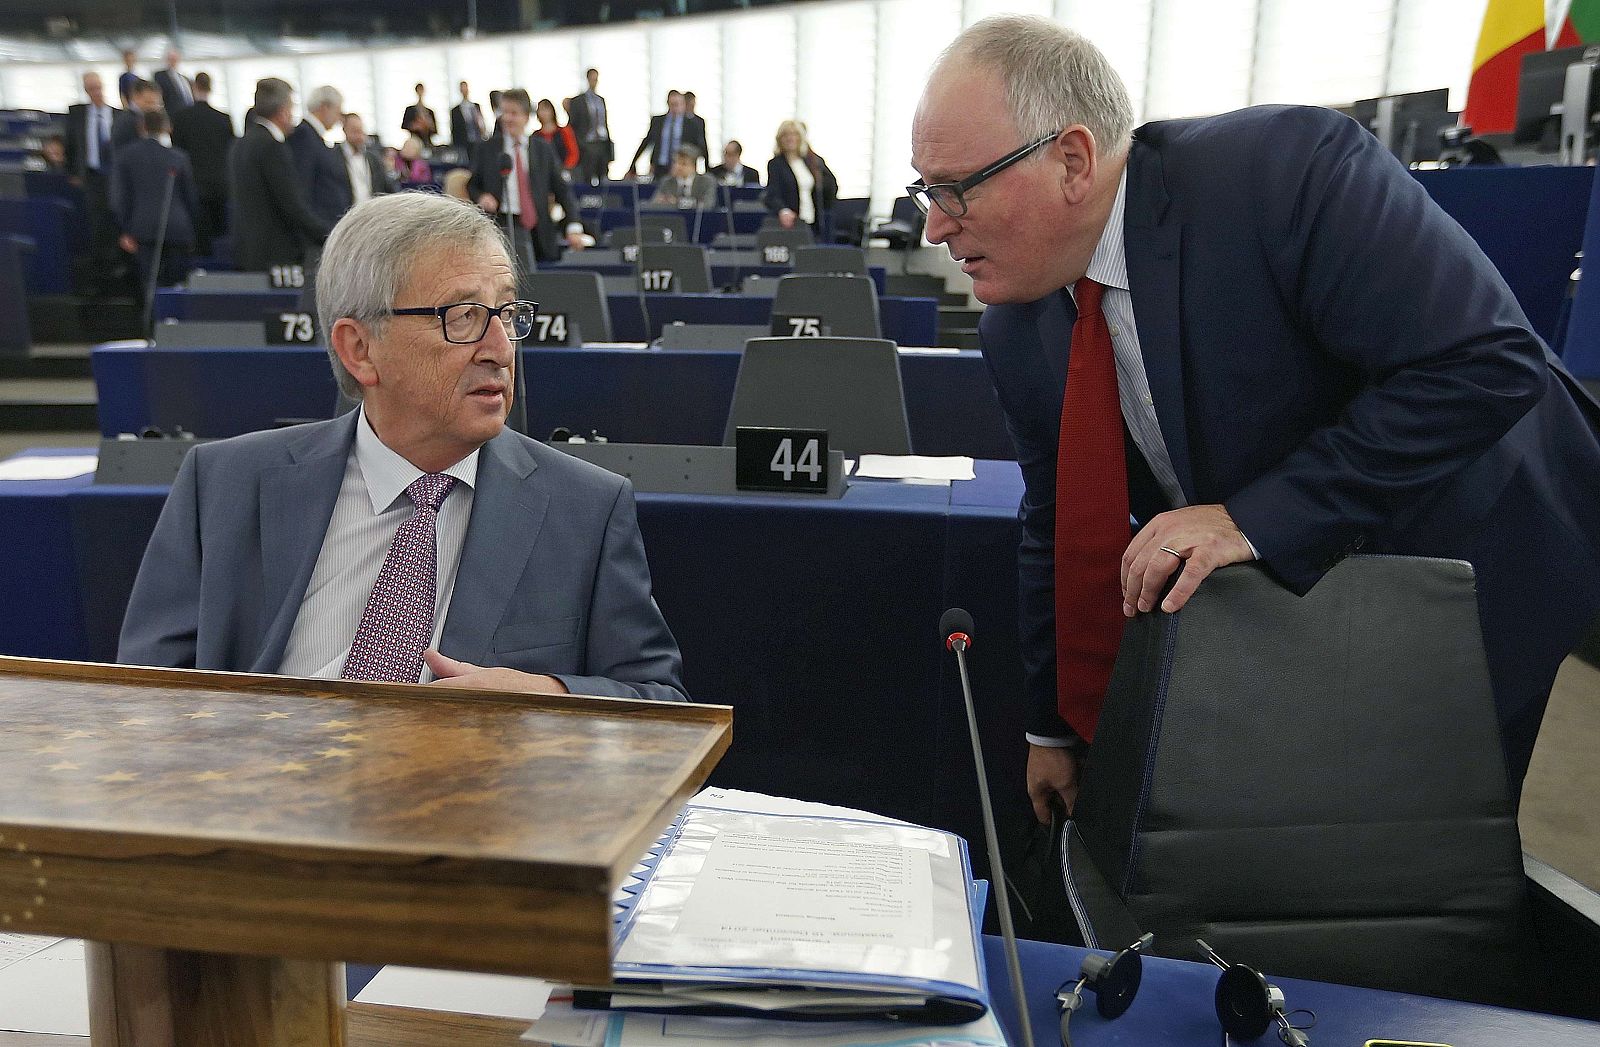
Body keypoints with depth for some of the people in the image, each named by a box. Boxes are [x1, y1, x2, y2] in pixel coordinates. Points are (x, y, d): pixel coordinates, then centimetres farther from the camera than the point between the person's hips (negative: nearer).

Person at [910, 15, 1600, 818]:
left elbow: (1486, 362, -30)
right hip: (1267, 606, 5)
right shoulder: (1014, 331, -8)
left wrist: (1259, 519, -35)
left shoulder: (1286, 166, -28)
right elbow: (1058, 531, 2)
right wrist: (1052, 729, 8)